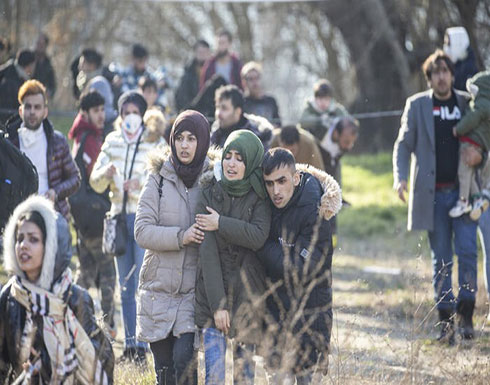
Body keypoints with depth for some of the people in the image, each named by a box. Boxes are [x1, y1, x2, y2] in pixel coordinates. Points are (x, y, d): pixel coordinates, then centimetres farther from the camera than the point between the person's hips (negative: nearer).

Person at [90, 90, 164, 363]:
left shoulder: (154, 142, -3)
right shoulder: (112, 142, 10)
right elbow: (96, 182, 10)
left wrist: (142, 183, -25)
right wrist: (106, 173, -11)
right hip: (120, 217, 5)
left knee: (143, 283, -11)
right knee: (125, 285, 9)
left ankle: (142, 345, -10)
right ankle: (129, 343, 14)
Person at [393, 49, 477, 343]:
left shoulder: (467, 103, 8)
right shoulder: (417, 105, 5)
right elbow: (404, 145, 4)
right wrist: (400, 177, -10)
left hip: (463, 191, 0)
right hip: (433, 194, 0)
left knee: (467, 250, -9)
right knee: (441, 260, 2)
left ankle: (466, 314, 2)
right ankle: (446, 321, 7)